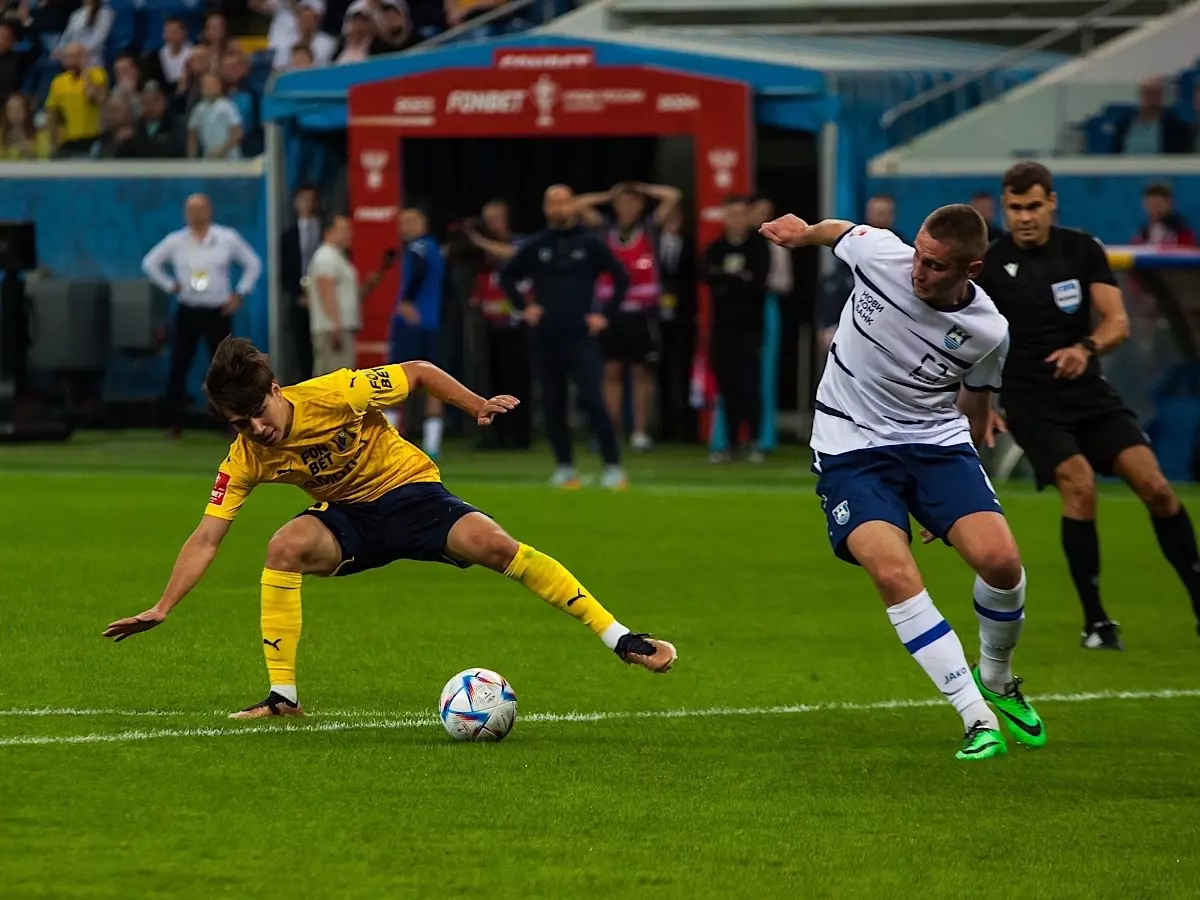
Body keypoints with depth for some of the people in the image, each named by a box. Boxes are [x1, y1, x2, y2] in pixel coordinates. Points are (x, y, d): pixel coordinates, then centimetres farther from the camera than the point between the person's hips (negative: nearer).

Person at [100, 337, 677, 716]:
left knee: (488, 543, -29)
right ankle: (283, 697, -21)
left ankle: (618, 638, -23)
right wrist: (163, 608, -18)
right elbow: (206, 538, -10)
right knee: (286, 547, -30)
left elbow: (418, 373, -10)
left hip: (411, 491, -2)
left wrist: (478, 407, -16)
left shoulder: (336, 394, -23)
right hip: (348, 519, 2)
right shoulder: (246, 459, -13)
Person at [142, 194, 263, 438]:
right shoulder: (175, 242, 1)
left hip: (218, 312, -1)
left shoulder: (227, 239, -1)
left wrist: (240, 294, 2)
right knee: (178, 368, -4)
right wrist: (170, 285, 5)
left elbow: (253, 264, 9)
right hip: (187, 312, 1)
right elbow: (150, 263, 13)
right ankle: (173, 422, 2)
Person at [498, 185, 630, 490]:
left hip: (581, 338, -3)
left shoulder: (590, 244, 2)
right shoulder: (535, 247, 7)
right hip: (546, 339, 3)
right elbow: (507, 277, 19)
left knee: (592, 400, -14)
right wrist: (523, 307, 6)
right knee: (553, 406, 6)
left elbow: (621, 278, 8)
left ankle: (613, 466, -12)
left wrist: (604, 313, 0)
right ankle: (565, 467, 16)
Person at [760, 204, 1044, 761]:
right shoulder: (878, 253, -15)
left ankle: (996, 680, 11)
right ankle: (977, 719, -19)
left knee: (999, 559, -21)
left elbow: (974, 409, 8)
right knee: (894, 573, -24)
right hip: (851, 447, 0)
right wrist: (802, 232, 28)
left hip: (937, 440, 0)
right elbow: (838, 231, 10)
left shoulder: (987, 333, -11)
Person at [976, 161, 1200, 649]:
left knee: (1154, 484, -12)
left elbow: (1117, 321, -6)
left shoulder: (1082, 249, 2)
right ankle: (1096, 622, -15)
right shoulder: (990, 264, -5)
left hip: (1090, 395, 3)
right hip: (1031, 402, -3)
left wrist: (1086, 348, -26)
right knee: (1080, 484, -26)